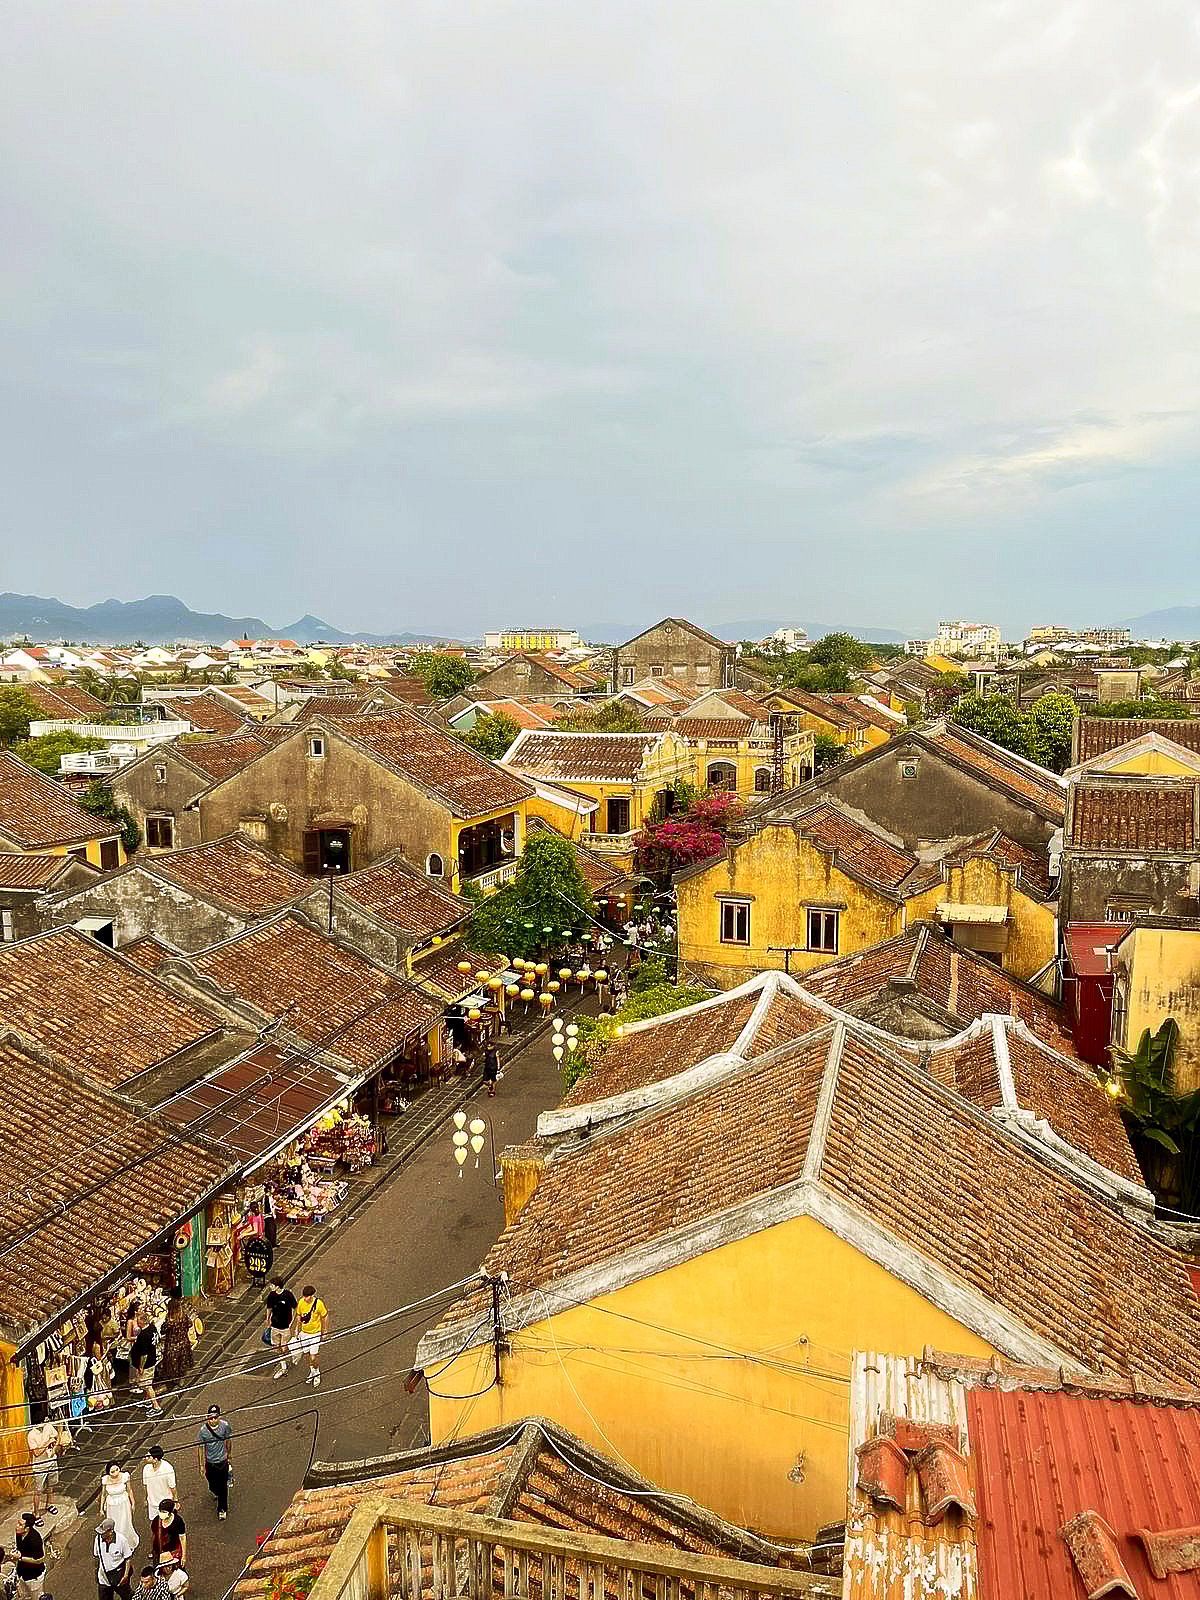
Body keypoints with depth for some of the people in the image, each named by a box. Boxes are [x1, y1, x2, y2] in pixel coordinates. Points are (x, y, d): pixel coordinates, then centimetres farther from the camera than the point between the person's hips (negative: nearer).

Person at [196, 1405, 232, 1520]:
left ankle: (222, 1510, 29)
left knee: (223, 1487, 7)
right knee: (213, 1485, 18)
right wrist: (202, 1465, -2)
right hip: (210, 1462, 0)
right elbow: (201, 1448, -8)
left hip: (223, 1461, 0)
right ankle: (214, 1491, 55)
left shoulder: (225, 1425, -18)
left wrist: (229, 1456, 10)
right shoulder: (203, 1430, -21)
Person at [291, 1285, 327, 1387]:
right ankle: (312, 1372, 41)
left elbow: (325, 1316, -8)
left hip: (315, 1334, -4)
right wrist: (297, 1330, 11)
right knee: (306, 1355, 15)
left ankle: (317, 1374, 22)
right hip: (304, 1333, 4)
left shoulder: (318, 1303, -22)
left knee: (313, 1358, -6)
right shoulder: (301, 1302, -11)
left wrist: (323, 1332, -1)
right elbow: (299, 1316, 7)